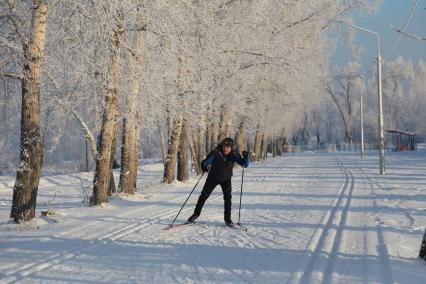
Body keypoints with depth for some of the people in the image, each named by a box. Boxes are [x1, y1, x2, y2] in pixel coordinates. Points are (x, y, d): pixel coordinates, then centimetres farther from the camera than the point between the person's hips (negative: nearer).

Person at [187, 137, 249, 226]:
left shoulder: (234, 154, -18)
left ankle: (227, 218, 1)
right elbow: (206, 162, -27)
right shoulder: (216, 153, -25)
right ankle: (196, 213, 23)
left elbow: (244, 164, -17)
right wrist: (204, 166, -50)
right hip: (213, 178, -1)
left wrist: (245, 157, -37)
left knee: (228, 197, -13)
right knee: (204, 195, 3)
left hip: (226, 179, 1)